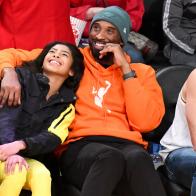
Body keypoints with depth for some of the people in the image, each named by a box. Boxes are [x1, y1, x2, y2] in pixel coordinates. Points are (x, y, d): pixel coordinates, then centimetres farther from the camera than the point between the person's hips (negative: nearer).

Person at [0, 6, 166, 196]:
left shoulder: (141, 72, 18)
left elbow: (146, 122, 1)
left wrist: (126, 69, 2)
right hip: (79, 146, -1)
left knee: (138, 158, -37)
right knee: (109, 157, -38)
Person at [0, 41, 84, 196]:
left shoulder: (66, 107, 12)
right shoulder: (24, 77, 4)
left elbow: (53, 138, -7)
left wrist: (19, 145, -28)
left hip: (27, 158, 3)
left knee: (42, 174, -30)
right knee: (16, 171, -34)